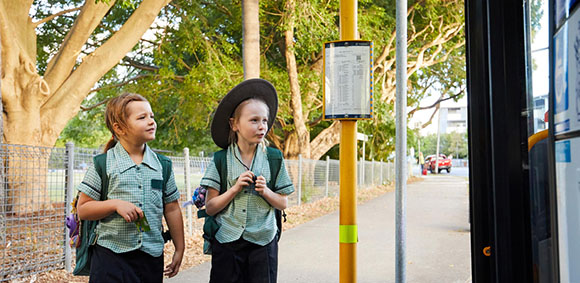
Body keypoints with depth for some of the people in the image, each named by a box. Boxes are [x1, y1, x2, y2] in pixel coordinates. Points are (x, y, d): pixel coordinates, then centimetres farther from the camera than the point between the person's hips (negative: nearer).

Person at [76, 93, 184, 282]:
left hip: (152, 257, 3)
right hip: (112, 255, -2)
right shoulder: (103, 164, -2)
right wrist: (116, 204, -17)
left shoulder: (162, 164, 6)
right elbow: (82, 210, -1)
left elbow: (171, 209, 11)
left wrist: (179, 249, 12)